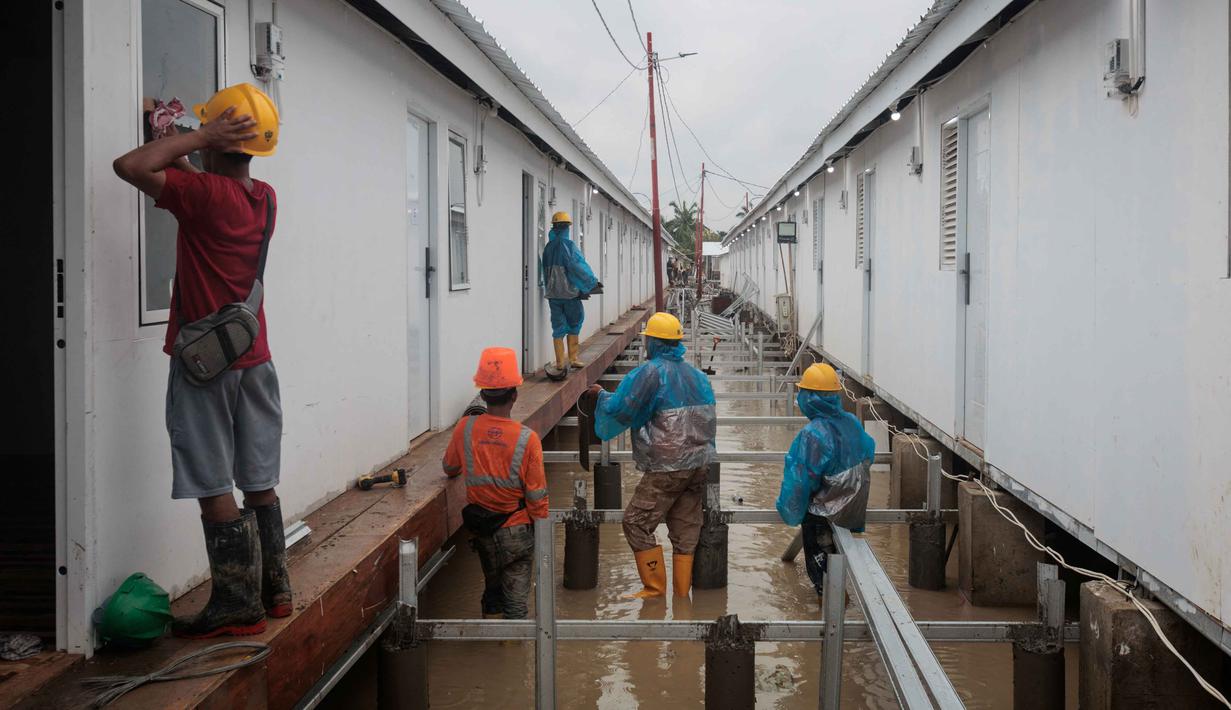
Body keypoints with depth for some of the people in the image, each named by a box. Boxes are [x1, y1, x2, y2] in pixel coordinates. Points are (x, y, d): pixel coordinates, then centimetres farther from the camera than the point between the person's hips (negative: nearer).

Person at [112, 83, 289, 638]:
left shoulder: (204, 193, -17)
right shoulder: (265, 198, 6)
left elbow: (130, 166, -23)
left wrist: (196, 138, -15)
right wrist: (183, 151, 19)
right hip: (254, 357, 7)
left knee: (215, 488, -1)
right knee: (259, 482, 13)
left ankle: (238, 606, 2)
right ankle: (274, 590, 21)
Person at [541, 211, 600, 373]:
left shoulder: (548, 247, 7)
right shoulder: (568, 245, -11)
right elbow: (579, 266, -14)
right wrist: (593, 282, -5)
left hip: (552, 293, 4)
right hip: (569, 292, -4)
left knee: (558, 328, 7)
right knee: (574, 324, 11)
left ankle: (560, 362, 4)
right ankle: (573, 358, 9)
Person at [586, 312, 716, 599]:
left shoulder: (650, 373, -11)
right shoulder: (697, 375, 13)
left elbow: (620, 411, -8)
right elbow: (707, 417, 20)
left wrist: (602, 395, 11)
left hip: (666, 469, -8)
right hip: (699, 466, 8)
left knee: (636, 523, 1)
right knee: (685, 531, 11)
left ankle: (655, 588, 3)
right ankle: (682, 594, 14)